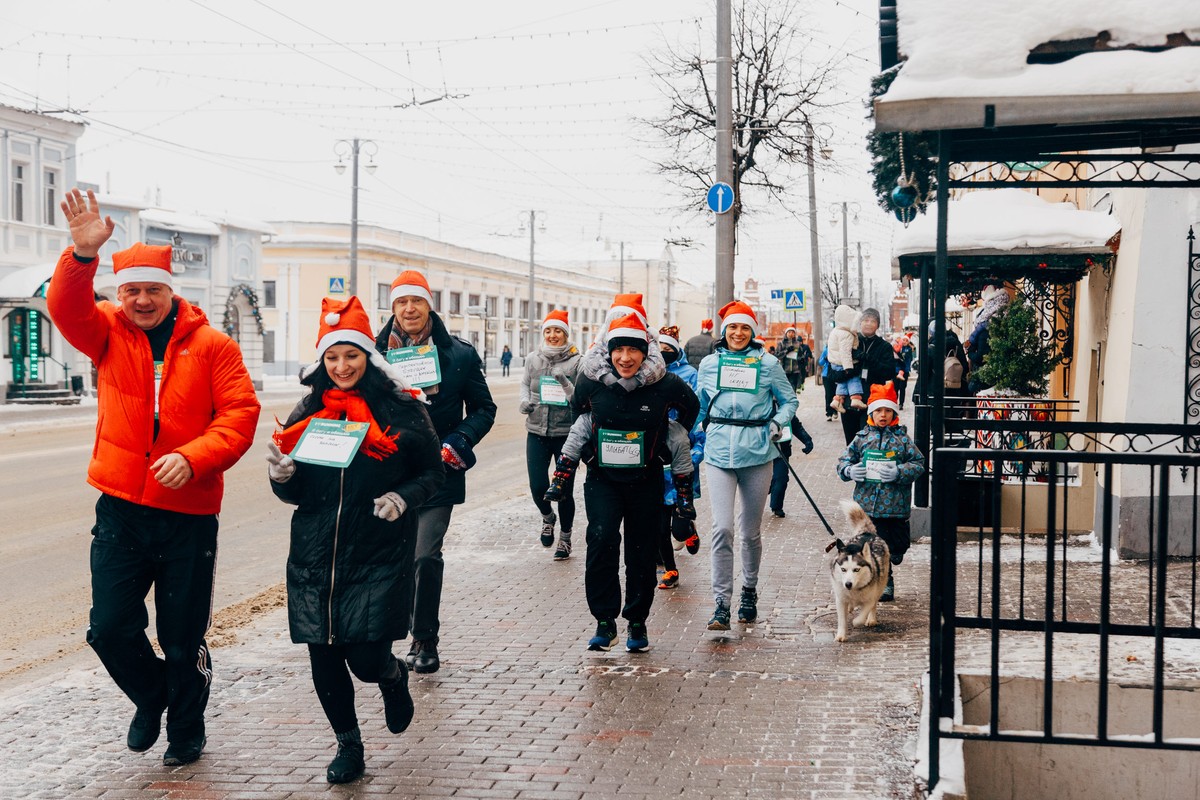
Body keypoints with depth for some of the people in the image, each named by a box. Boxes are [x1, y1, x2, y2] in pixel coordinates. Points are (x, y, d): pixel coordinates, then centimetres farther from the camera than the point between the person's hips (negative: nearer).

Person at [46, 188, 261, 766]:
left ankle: (186, 728, 33)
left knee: (184, 638, 8)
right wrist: (83, 253, -34)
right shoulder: (108, 332, 4)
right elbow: (65, 307, -16)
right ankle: (150, 696, 34)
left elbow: (239, 414, -8)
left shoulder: (211, 345, -2)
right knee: (109, 628, 2)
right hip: (120, 507, 2)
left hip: (189, 512, -2)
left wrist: (192, 457, -23)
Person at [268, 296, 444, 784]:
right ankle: (348, 745, 28)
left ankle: (394, 677, 31)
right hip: (316, 557, 3)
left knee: (367, 659, -8)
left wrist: (404, 497, -14)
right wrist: (282, 476, -12)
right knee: (324, 658, 5)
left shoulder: (402, 409, -3)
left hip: (380, 556, -3)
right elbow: (295, 494, 10)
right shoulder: (309, 411, 7)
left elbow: (432, 472, 5)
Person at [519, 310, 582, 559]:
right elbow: (525, 384, 17)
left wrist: (567, 386, -25)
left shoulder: (576, 361, -5)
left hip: (566, 433, -2)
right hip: (537, 432, 2)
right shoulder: (533, 359, 4)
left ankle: (565, 538, 25)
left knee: (564, 489, 4)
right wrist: (525, 401, -3)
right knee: (538, 486, -4)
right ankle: (547, 517, 31)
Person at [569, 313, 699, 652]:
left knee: (641, 552, 7)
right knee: (602, 539, -19)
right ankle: (605, 621, -9)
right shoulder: (591, 380, -8)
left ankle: (637, 623, 24)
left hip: (646, 481, 0)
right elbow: (577, 409, 15)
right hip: (602, 478, 0)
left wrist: (671, 441, 8)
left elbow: (691, 407, 10)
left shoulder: (665, 384, -12)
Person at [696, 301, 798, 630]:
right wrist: (702, 427, 10)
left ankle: (749, 592, 31)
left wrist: (778, 423, -6)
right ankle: (721, 604, -8)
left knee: (751, 531, 10)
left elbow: (789, 400, 10)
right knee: (722, 529, -12)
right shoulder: (709, 364, 9)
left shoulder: (768, 363, 3)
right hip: (719, 453, 0)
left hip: (757, 453, 0)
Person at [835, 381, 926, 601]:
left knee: (897, 546, 4)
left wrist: (899, 472, -16)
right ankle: (884, 581, 17)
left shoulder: (902, 438, 2)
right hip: (867, 504, 1)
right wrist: (849, 470, -13)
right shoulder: (863, 437, 6)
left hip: (895, 506, -1)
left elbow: (919, 464, 0)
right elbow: (844, 460, 9)